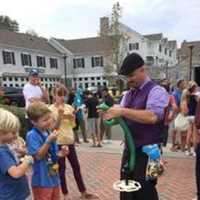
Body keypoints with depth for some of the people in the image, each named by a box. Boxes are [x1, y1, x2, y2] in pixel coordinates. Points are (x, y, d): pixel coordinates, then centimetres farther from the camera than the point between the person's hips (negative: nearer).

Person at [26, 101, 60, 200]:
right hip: (42, 181, -7)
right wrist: (49, 141, -30)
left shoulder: (49, 133, 2)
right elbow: (38, 156, -24)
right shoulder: (32, 135, -19)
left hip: (54, 178, 7)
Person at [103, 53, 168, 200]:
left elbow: (152, 117, -29)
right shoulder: (128, 95, 11)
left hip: (148, 152, -7)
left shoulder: (156, 91, -13)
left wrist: (122, 111, -28)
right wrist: (110, 113, -7)